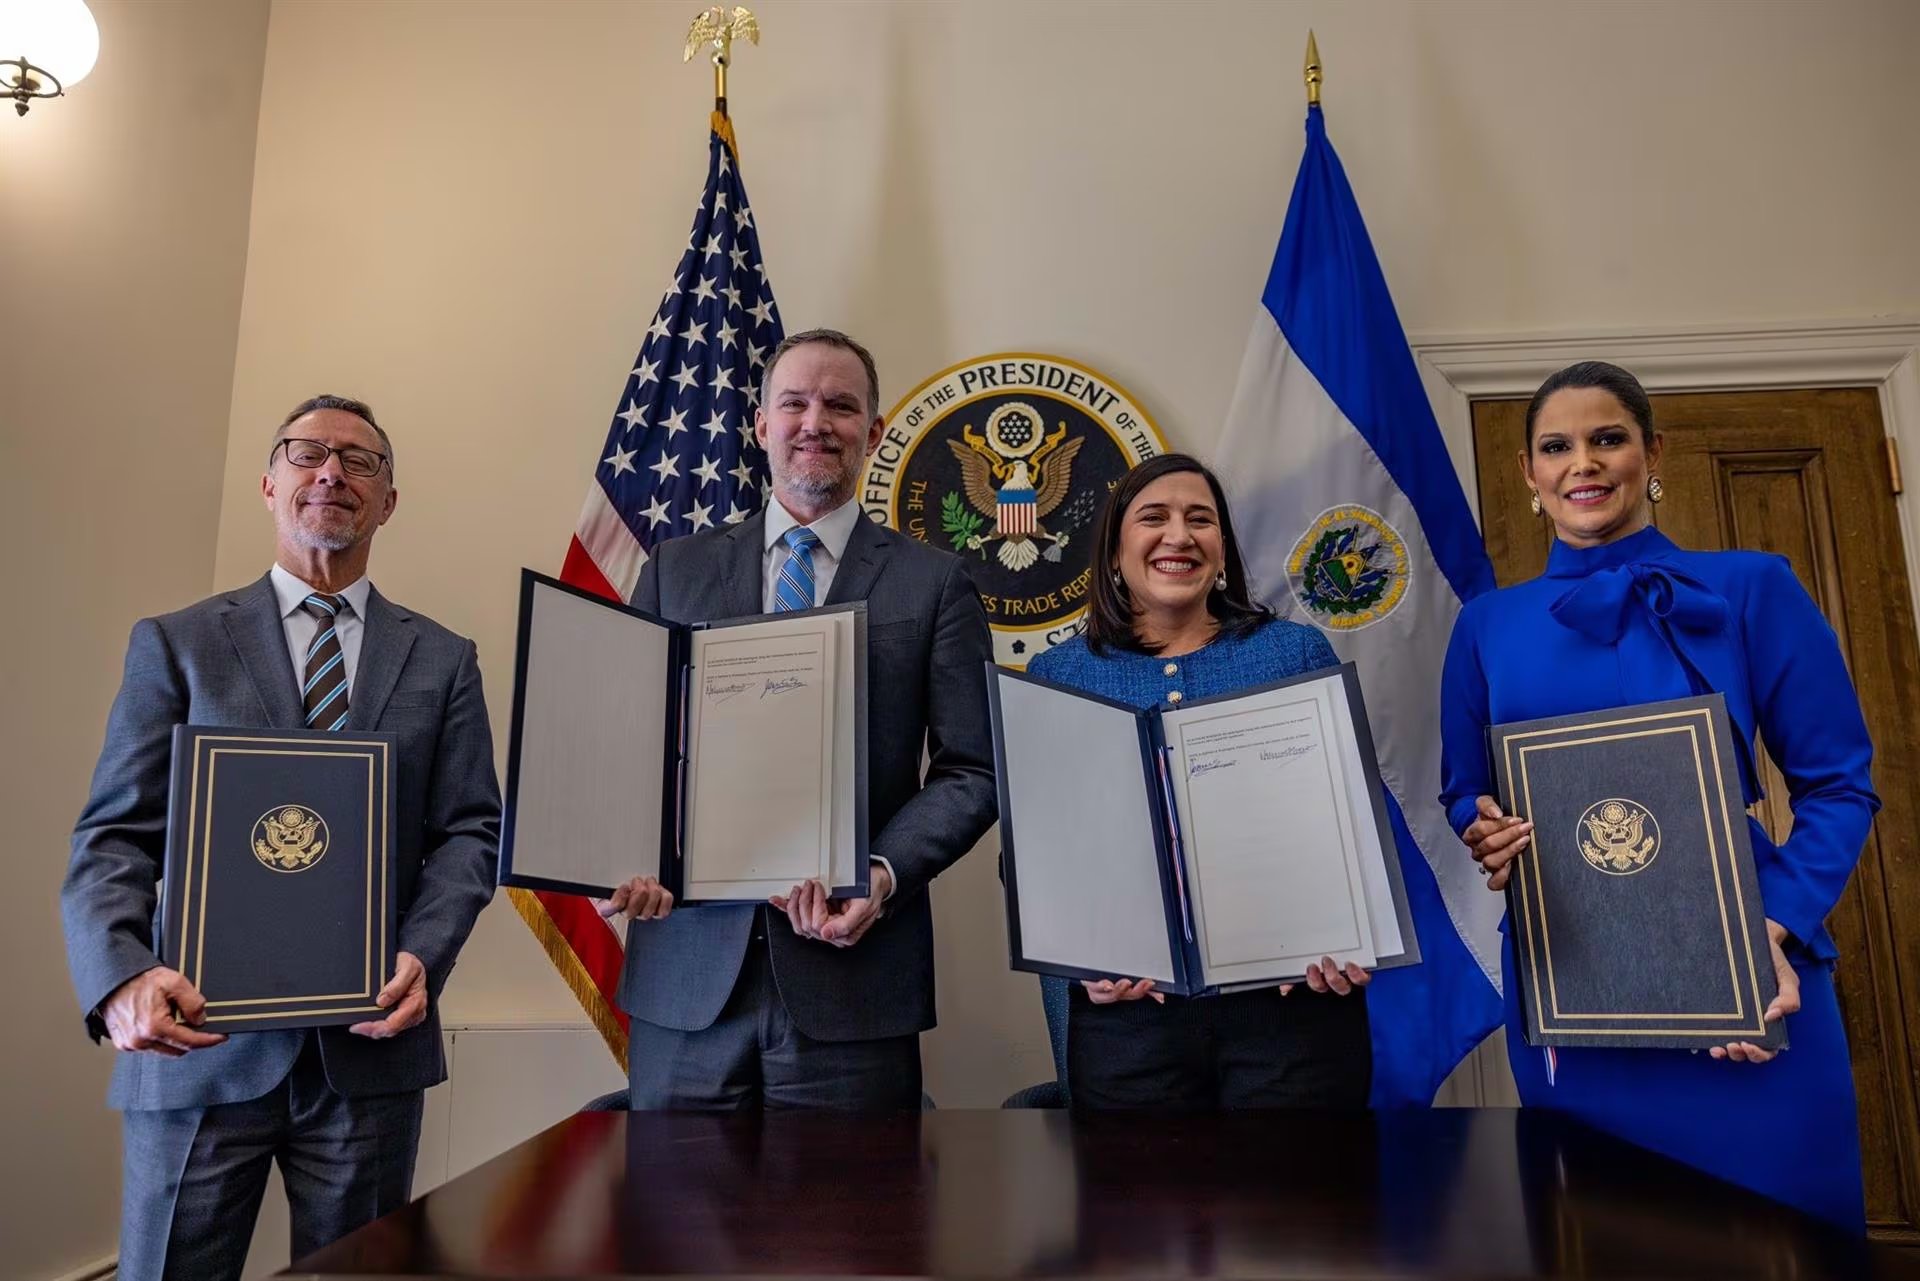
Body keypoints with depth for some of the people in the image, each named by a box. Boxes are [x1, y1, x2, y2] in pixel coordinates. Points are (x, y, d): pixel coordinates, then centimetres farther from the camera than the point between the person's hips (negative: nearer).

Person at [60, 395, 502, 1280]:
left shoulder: (443, 660, 10)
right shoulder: (176, 643, 7)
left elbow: (470, 832, 4)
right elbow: (116, 835, 1)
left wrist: (423, 954, -13)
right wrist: (121, 976, -16)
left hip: (370, 1040, 1)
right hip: (198, 1041, -1)